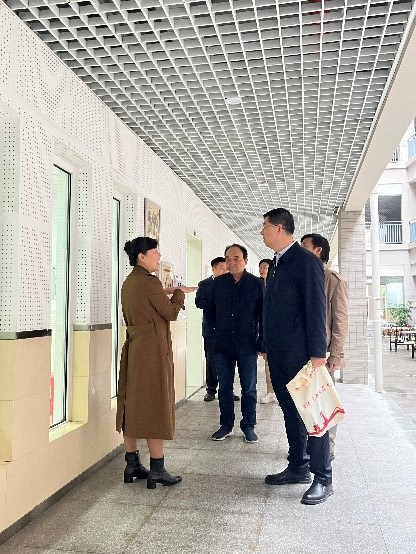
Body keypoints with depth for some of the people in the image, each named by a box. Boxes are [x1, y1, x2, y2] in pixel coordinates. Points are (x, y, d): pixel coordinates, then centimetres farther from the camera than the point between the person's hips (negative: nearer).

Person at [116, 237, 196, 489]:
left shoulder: (129, 282, 12)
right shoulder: (149, 282, -16)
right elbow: (171, 313, -11)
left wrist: (166, 293, 15)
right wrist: (178, 294, 5)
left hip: (133, 350, 9)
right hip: (152, 352, -9)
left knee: (133, 404, 11)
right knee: (155, 405, -2)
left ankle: (132, 464, 20)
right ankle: (157, 469, 6)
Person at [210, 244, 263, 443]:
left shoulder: (256, 283, -3)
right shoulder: (218, 283, 5)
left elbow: (263, 315, -2)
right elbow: (213, 310, 12)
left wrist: (262, 342, -4)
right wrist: (217, 331, 9)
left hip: (247, 344, -2)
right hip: (223, 344, 2)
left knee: (249, 388, 7)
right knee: (224, 386, 10)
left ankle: (248, 426, 21)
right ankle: (226, 425, 23)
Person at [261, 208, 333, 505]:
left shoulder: (306, 261, -10)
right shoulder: (277, 264, 15)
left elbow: (316, 308, -15)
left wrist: (317, 353, -18)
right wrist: (266, 346, 17)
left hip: (300, 352, -8)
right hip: (279, 353, 9)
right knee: (291, 411, 15)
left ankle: (323, 478, 11)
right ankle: (298, 467, 28)